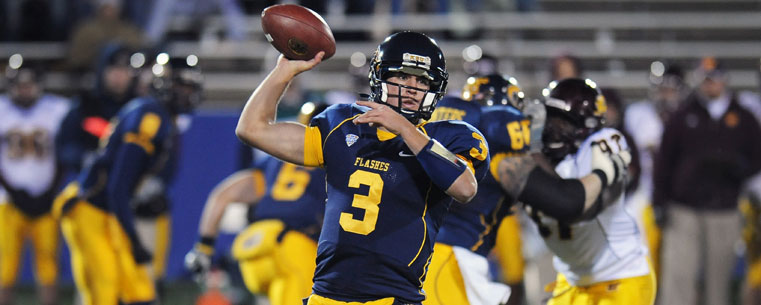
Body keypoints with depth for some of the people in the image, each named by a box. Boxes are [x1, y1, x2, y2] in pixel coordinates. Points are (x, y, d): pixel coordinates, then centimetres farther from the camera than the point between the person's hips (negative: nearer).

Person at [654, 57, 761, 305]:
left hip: (723, 212, 1)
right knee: (678, 275, -9)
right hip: (683, 212, -1)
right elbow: (664, 161, 7)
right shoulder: (683, 117, 7)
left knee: (719, 277, 5)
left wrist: (736, 166, -12)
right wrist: (660, 202, 0)